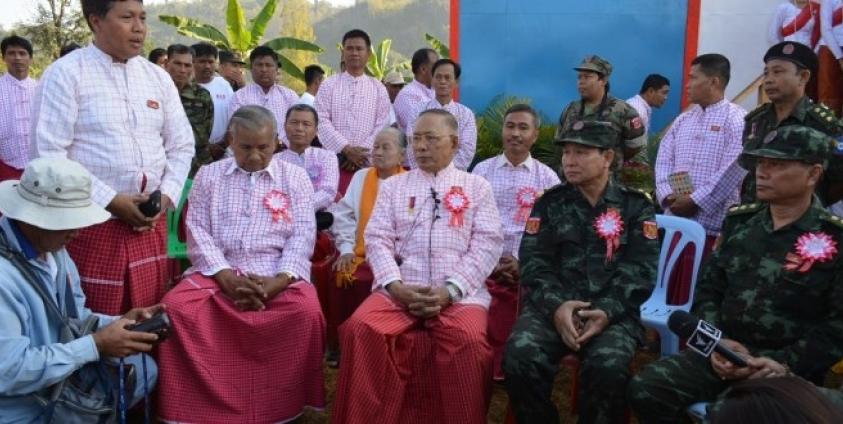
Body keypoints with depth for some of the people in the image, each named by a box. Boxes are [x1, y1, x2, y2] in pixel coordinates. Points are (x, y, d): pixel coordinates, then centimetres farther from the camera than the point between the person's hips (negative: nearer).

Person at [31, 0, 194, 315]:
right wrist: (110, 201, -15)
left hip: (150, 222, 5)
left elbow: (181, 145, 12)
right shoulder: (65, 73, -4)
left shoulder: (158, 77, 11)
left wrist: (167, 196, -4)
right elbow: (47, 153, -11)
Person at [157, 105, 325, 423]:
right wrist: (225, 275, -13)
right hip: (218, 270, 2)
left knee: (306, 312, -31)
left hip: (278, 274, -1)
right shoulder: (208, 175, 13)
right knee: (176, 307, -26)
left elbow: (303, 235, 1)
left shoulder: (295, 178, 10)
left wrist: (278, 280, -16)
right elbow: (197, 231, 4)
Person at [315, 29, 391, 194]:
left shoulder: (378, 88, 9)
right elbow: (322, 121, -3)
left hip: (367, 162, 1)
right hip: (334, 159, -1)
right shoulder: (329, 84, 6)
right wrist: (346, 149, -13)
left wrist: (362, 153, -10)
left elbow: (382, 126, 3)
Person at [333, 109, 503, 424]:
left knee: (469, 340, -31)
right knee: (360, 328, -25)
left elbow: (487, 244, 2)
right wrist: (396, 286, -10)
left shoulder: (477, 187, 12)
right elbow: (377, 238, 8)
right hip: (399, 291, 2)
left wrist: (450, 291, -12)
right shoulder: (393, 185, 17)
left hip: (460, 293, -1)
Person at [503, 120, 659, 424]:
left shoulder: (636, 206, 11)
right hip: (553, 307, 1)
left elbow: (640, 270, 1)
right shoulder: (550, 203, 14)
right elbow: (534, 262, 3)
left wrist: (607, 311, -16)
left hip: (612, 312, -1)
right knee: (520, 356, -27)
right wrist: (556, 306, -15)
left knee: (609, 366, -32)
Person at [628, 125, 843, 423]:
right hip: (723, 351, 5)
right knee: (645, 389, -15)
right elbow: (708, 288, 11)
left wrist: (786, 364, -16)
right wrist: (717, 342, -5)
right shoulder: (739, 221, 12)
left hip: (791, 369, -4)